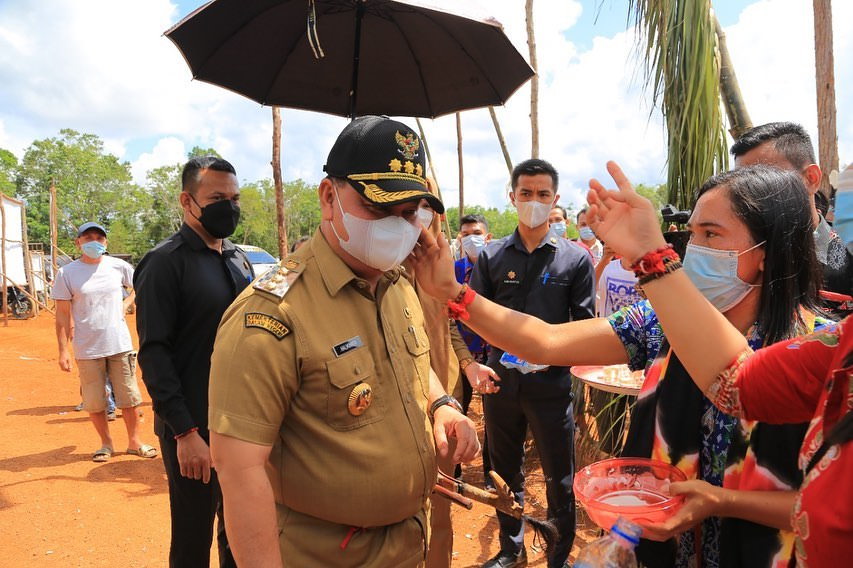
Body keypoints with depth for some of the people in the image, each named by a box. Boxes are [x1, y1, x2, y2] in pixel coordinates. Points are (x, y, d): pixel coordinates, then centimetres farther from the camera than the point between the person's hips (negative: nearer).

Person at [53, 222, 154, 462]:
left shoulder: (119, 266, 0)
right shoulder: (67, 273, -3)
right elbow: (63, 314, -1)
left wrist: (125, 305, 1)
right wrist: (63, 350, -4)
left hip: (120, 345, 1)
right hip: (87, 349, 0)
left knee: (128, 397, 8)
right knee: (94, 402, 9)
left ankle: (134, 442, 22)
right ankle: (106, 443, 27)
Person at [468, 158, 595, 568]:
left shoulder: (575, 258, -2)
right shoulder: (492, 256, 3)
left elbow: (586, 323, -2)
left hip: (552, 384, -2)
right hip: (501, 380, 3)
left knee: (560, 479, 11)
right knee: (505, 471, 18)